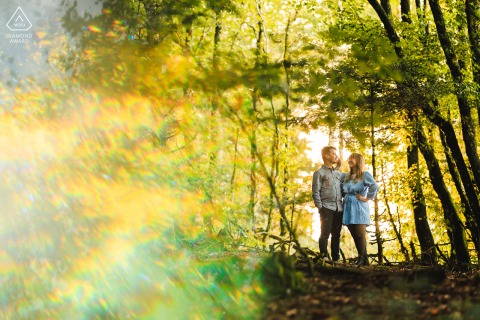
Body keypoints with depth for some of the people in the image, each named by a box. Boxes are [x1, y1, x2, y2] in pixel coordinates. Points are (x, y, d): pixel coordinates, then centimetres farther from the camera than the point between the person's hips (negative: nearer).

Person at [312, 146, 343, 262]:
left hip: (338, 208, 5)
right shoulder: (320, 173, 1)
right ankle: (324, 257, -1)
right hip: (327, 208, -5)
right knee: (325, 233, -6)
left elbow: (343, 190, 20)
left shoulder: (338, 173, 19)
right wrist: (320, 207, -11)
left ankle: (336, 258, 11)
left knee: (336, 234, 7)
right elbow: (315, 192, -4)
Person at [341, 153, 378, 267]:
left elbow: (374, 186, -17)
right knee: (354, 235, 6)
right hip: (348, 208, 6)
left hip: (359, 208, -6)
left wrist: (367, 198, -15)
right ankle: (364, 259, 14)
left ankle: (361, 259, 2)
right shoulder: (345, 176, 16)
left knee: (360, 234, -6)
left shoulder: (365, 175, -3)